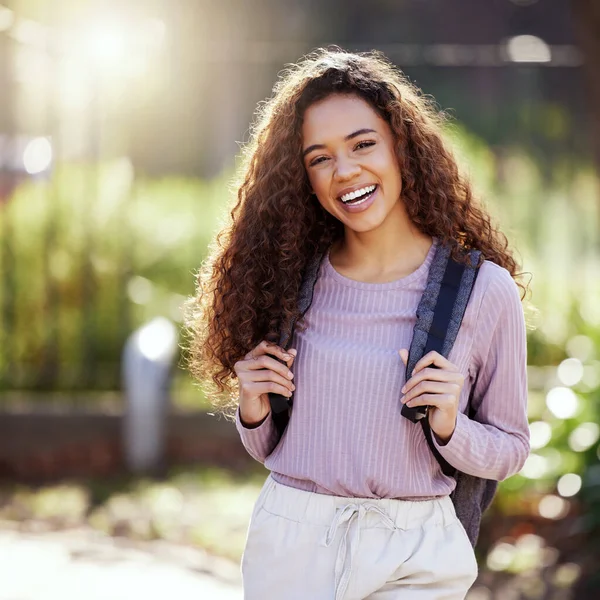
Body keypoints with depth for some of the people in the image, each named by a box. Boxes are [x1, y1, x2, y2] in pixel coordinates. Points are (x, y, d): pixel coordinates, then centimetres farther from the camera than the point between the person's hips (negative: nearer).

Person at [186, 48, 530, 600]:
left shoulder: (485, 291, -7)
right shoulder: (292, 277, 2)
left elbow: (510, 450, 3)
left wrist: (449, 426, -16)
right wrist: (253, 408, -8)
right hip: (289, 542, 2)